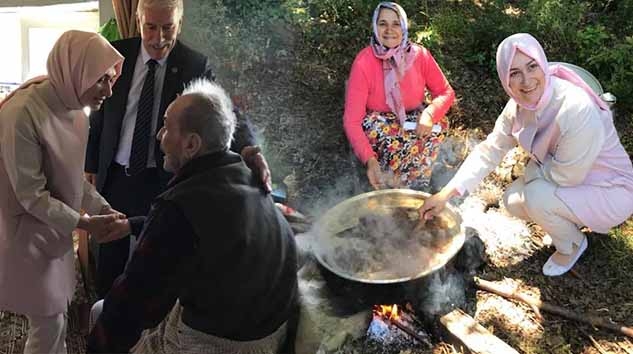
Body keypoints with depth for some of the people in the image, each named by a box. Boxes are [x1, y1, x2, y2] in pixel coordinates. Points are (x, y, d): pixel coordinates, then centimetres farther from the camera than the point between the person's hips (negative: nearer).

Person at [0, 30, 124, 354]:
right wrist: (84, 224, -18)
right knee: (48, 325, 6)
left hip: (56, 228, 7)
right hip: (28, 231, -7)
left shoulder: (73, 107, -3)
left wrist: (103, 208, -4)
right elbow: (31, 196, -22)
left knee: (57, 313, 19)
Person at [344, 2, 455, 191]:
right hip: (379, 125, -3)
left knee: (437, 125, -27)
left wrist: (429, 113, -28)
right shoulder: (364, 62, -21)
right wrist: (370, 160, -37)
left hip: (413, 119, 3)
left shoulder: (419, 54, -12)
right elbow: (352, 120, -23)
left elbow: (446, 92, -4)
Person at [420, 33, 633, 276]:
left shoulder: (577, 109, -36)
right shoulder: (519, 105, -12)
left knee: (537, 195, -26)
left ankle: (572, 246, 4)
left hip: (611, 192, -7)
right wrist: (446, 194, -12)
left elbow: (566, 176, -29)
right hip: (569, 180, 7)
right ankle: (570, 220, 22)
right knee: (513, 201, -2)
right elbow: (490, 150, -5)